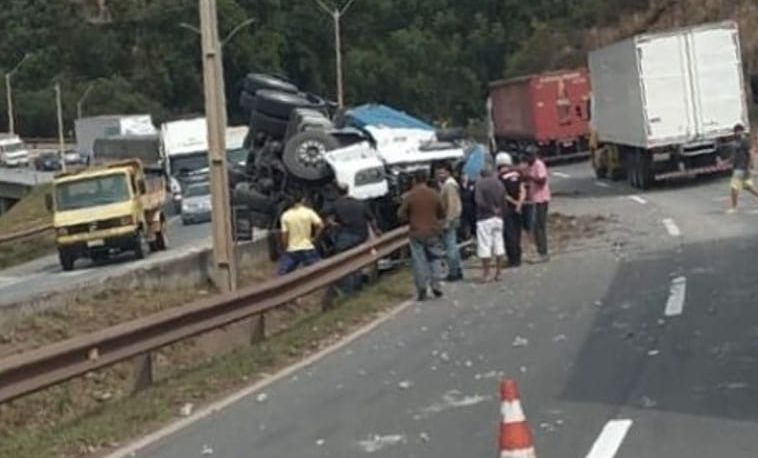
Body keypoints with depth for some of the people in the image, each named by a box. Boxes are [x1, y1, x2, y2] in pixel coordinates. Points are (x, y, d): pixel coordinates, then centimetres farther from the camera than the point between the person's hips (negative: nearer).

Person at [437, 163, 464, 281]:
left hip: (449, 220, -11)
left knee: (450, 246, -8)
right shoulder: (451, 183, 15)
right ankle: (458, 271, 21)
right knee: (453, 246, 15)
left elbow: (451, 204, -22)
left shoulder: (449, 185, -16)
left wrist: (447, 221, -23)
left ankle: (453, 273, -6)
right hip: (453, 219, 11)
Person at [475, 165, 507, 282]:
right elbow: (504, 202, 5)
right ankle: (498, 273, 14)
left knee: (485, 247, -2)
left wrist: (490, 208, -7)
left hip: (484, 218, -5)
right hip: (498, 218, 5)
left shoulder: (480, 183, -8)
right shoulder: (499, 183, 7)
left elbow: (479, 201, -17)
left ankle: (486, 274, -2)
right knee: (499, 246, 10)